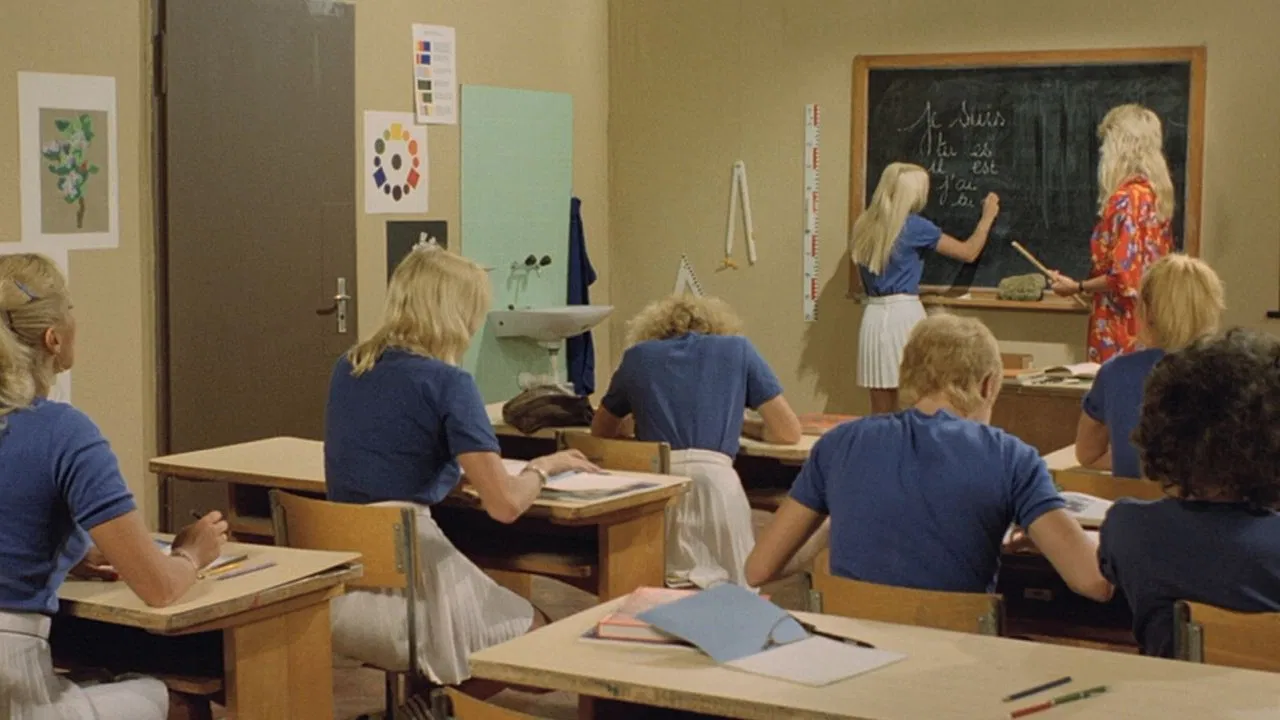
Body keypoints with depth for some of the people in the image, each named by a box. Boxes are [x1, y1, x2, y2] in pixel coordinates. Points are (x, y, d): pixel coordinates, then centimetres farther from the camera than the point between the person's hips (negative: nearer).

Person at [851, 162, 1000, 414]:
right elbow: (968, 253, 0)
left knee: (881, 412, 6)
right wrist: (987, 217, 16)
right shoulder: (914, 226, -6)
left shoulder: (864, 225, 10)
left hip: (874, 315, 6)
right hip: (904, 315, -6)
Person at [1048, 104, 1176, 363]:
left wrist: (1077, 287, -8)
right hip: (1150, 320, 9)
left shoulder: (1127, 198, -16)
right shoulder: (1157, 194, 10)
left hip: (1121, 325, -9)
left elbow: (1124, 276, -19)